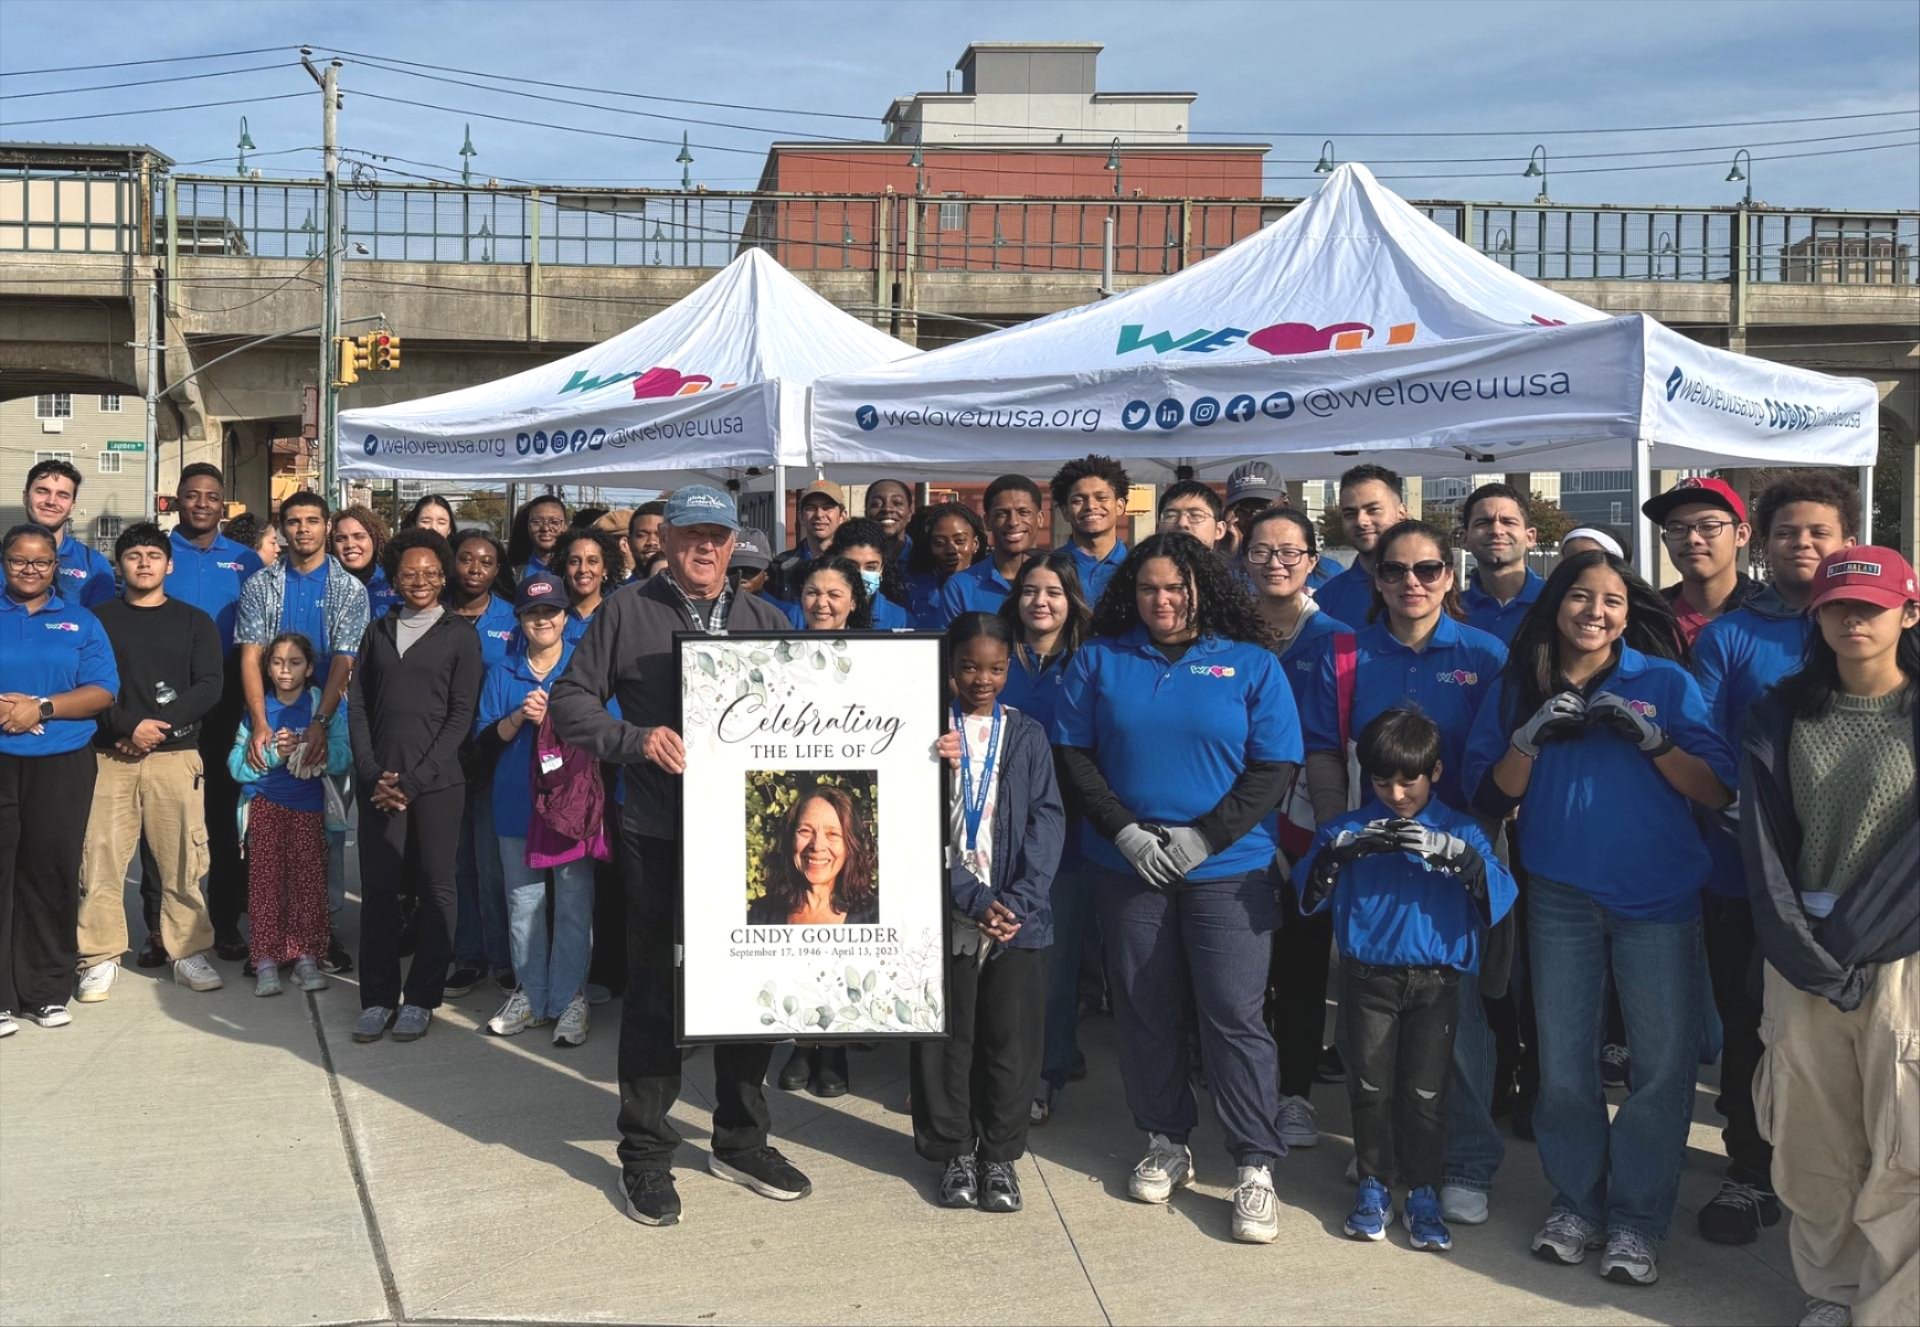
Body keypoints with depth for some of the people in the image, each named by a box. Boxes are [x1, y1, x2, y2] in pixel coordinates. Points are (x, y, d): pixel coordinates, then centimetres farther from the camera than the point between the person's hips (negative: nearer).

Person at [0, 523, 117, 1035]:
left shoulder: (80, 622, 11)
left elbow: (102, 691, 1)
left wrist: (42, 708, -12)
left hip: (62, 765, 0)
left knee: (51, 875, 2)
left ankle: (48, 991, 12)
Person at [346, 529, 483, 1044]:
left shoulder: (460, 636, 5)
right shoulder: (378, 633, 15)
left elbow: (461, 715, -1)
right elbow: (358, 706, 10)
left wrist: (414, 781, -9)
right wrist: (373, 774, -4)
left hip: (436, 781, -2)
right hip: (378, 780, 3)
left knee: (436, 887, 1)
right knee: (377, 887, 2)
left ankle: (421, 998, 10)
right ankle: (377, 997, 12)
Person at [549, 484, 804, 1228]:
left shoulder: (763, 620, 12)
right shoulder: (627, 614, 1)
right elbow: (571, 701, 0)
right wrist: (636, 738, -16)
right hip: (659, 837, -3)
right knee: (655, 993, 5)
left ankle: (741, 1140, 28)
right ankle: (645, 1154, 18)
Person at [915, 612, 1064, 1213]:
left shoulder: (1027, 735, 7)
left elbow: (1047, 820, 1)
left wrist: (1019, 900, -12)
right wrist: (971, 897, -14)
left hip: (1019, 916, 1)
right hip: (944, 914, -1)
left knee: (1012, 1039, 6)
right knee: (946, 1039, 6)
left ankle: (1000, 1154, 21)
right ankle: (954, 1152, 22)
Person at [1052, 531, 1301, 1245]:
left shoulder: (1252, 665, 1)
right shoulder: (1098, 661, 7)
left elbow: (1273, 769, -3)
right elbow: (1073, 755, 3)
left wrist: (1202, 839, -13)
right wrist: (1126, 832, -10)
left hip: (1226, 869, -2)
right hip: (1127, 867, 2)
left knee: (1234, 1015, -6)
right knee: (1144, 1008, 10)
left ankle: (1256, 1166, 3)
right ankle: (1166, 1144, 26)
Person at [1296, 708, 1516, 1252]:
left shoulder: (1459, 830, 3)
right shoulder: (1348, 829, 3)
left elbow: (1502, 894, -12)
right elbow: (1307, 891, -9)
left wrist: (1455, 855, -26)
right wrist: (1342, 850, -25)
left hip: (1435, 980, 0)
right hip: (1368, 978, 1)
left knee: (1426, 1091, 1)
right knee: (1370, 1087, 5)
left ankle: (1423, 1193, 15)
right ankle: (1373, 1185, 20)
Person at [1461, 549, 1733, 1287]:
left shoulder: (1667, 682, -1)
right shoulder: (1517, 690, 5)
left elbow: (1718, 791, -7)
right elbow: (1489, 799, 1)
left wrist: (1649, 738, -19)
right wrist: (1531, 738, -14)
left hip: (1660, 897, -1)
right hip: (1561, 898, 2)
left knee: (1663, 1063, -1)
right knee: (1562, 1060, 8)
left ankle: (1636, 1221, 12)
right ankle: (1575, 1203, 24)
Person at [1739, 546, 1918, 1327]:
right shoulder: (1781, 718, 8)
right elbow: (1764, 845, 4)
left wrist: (1849, 944, -11)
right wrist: (1800, 949, -6)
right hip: (1803, 957, 2)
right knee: (1812, 1146, 6)